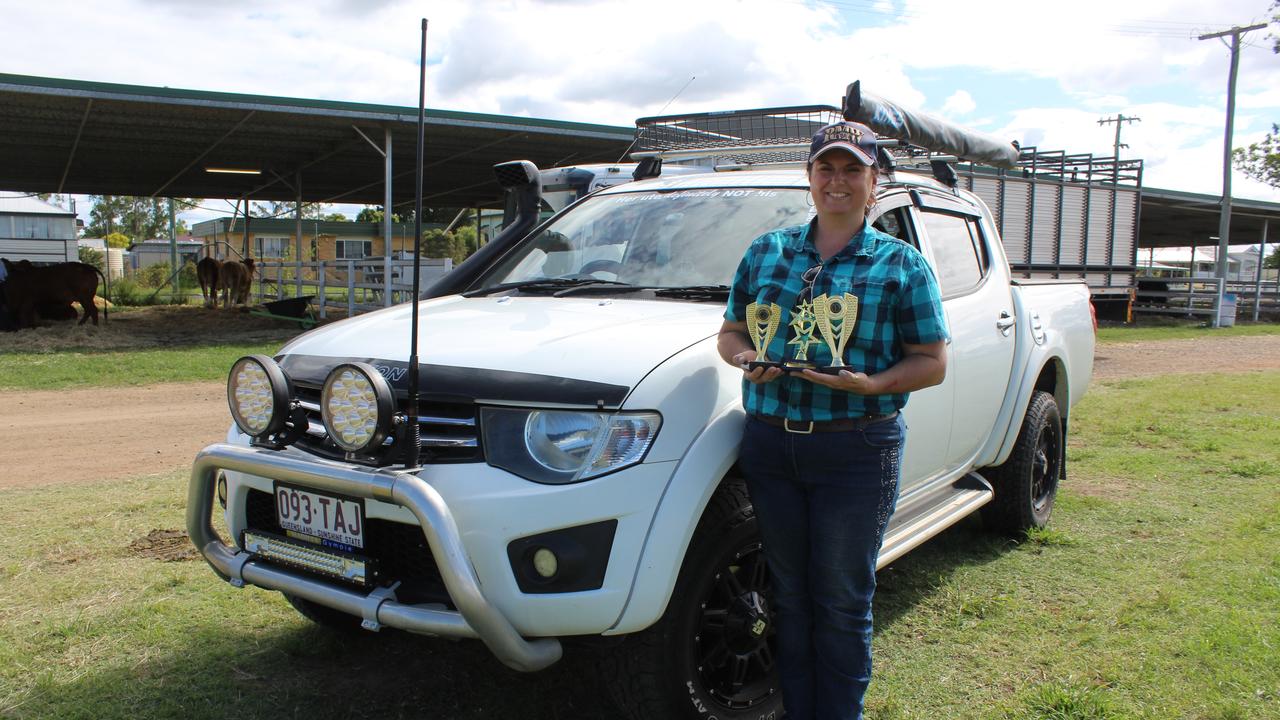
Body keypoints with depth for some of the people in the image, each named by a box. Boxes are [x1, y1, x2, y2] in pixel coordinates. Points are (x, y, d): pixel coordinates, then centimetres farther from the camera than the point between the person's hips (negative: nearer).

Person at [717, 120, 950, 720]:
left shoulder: (901, 264, 3)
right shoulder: (767, 251, 11)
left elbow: (931, 362, 0)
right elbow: (730, 332, 16)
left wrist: (870, 384, -18)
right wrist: (748, 360, -8)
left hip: (857, 452, -3)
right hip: (769, 442, 3)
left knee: (842, 604, 6)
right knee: (789, 596, 13)